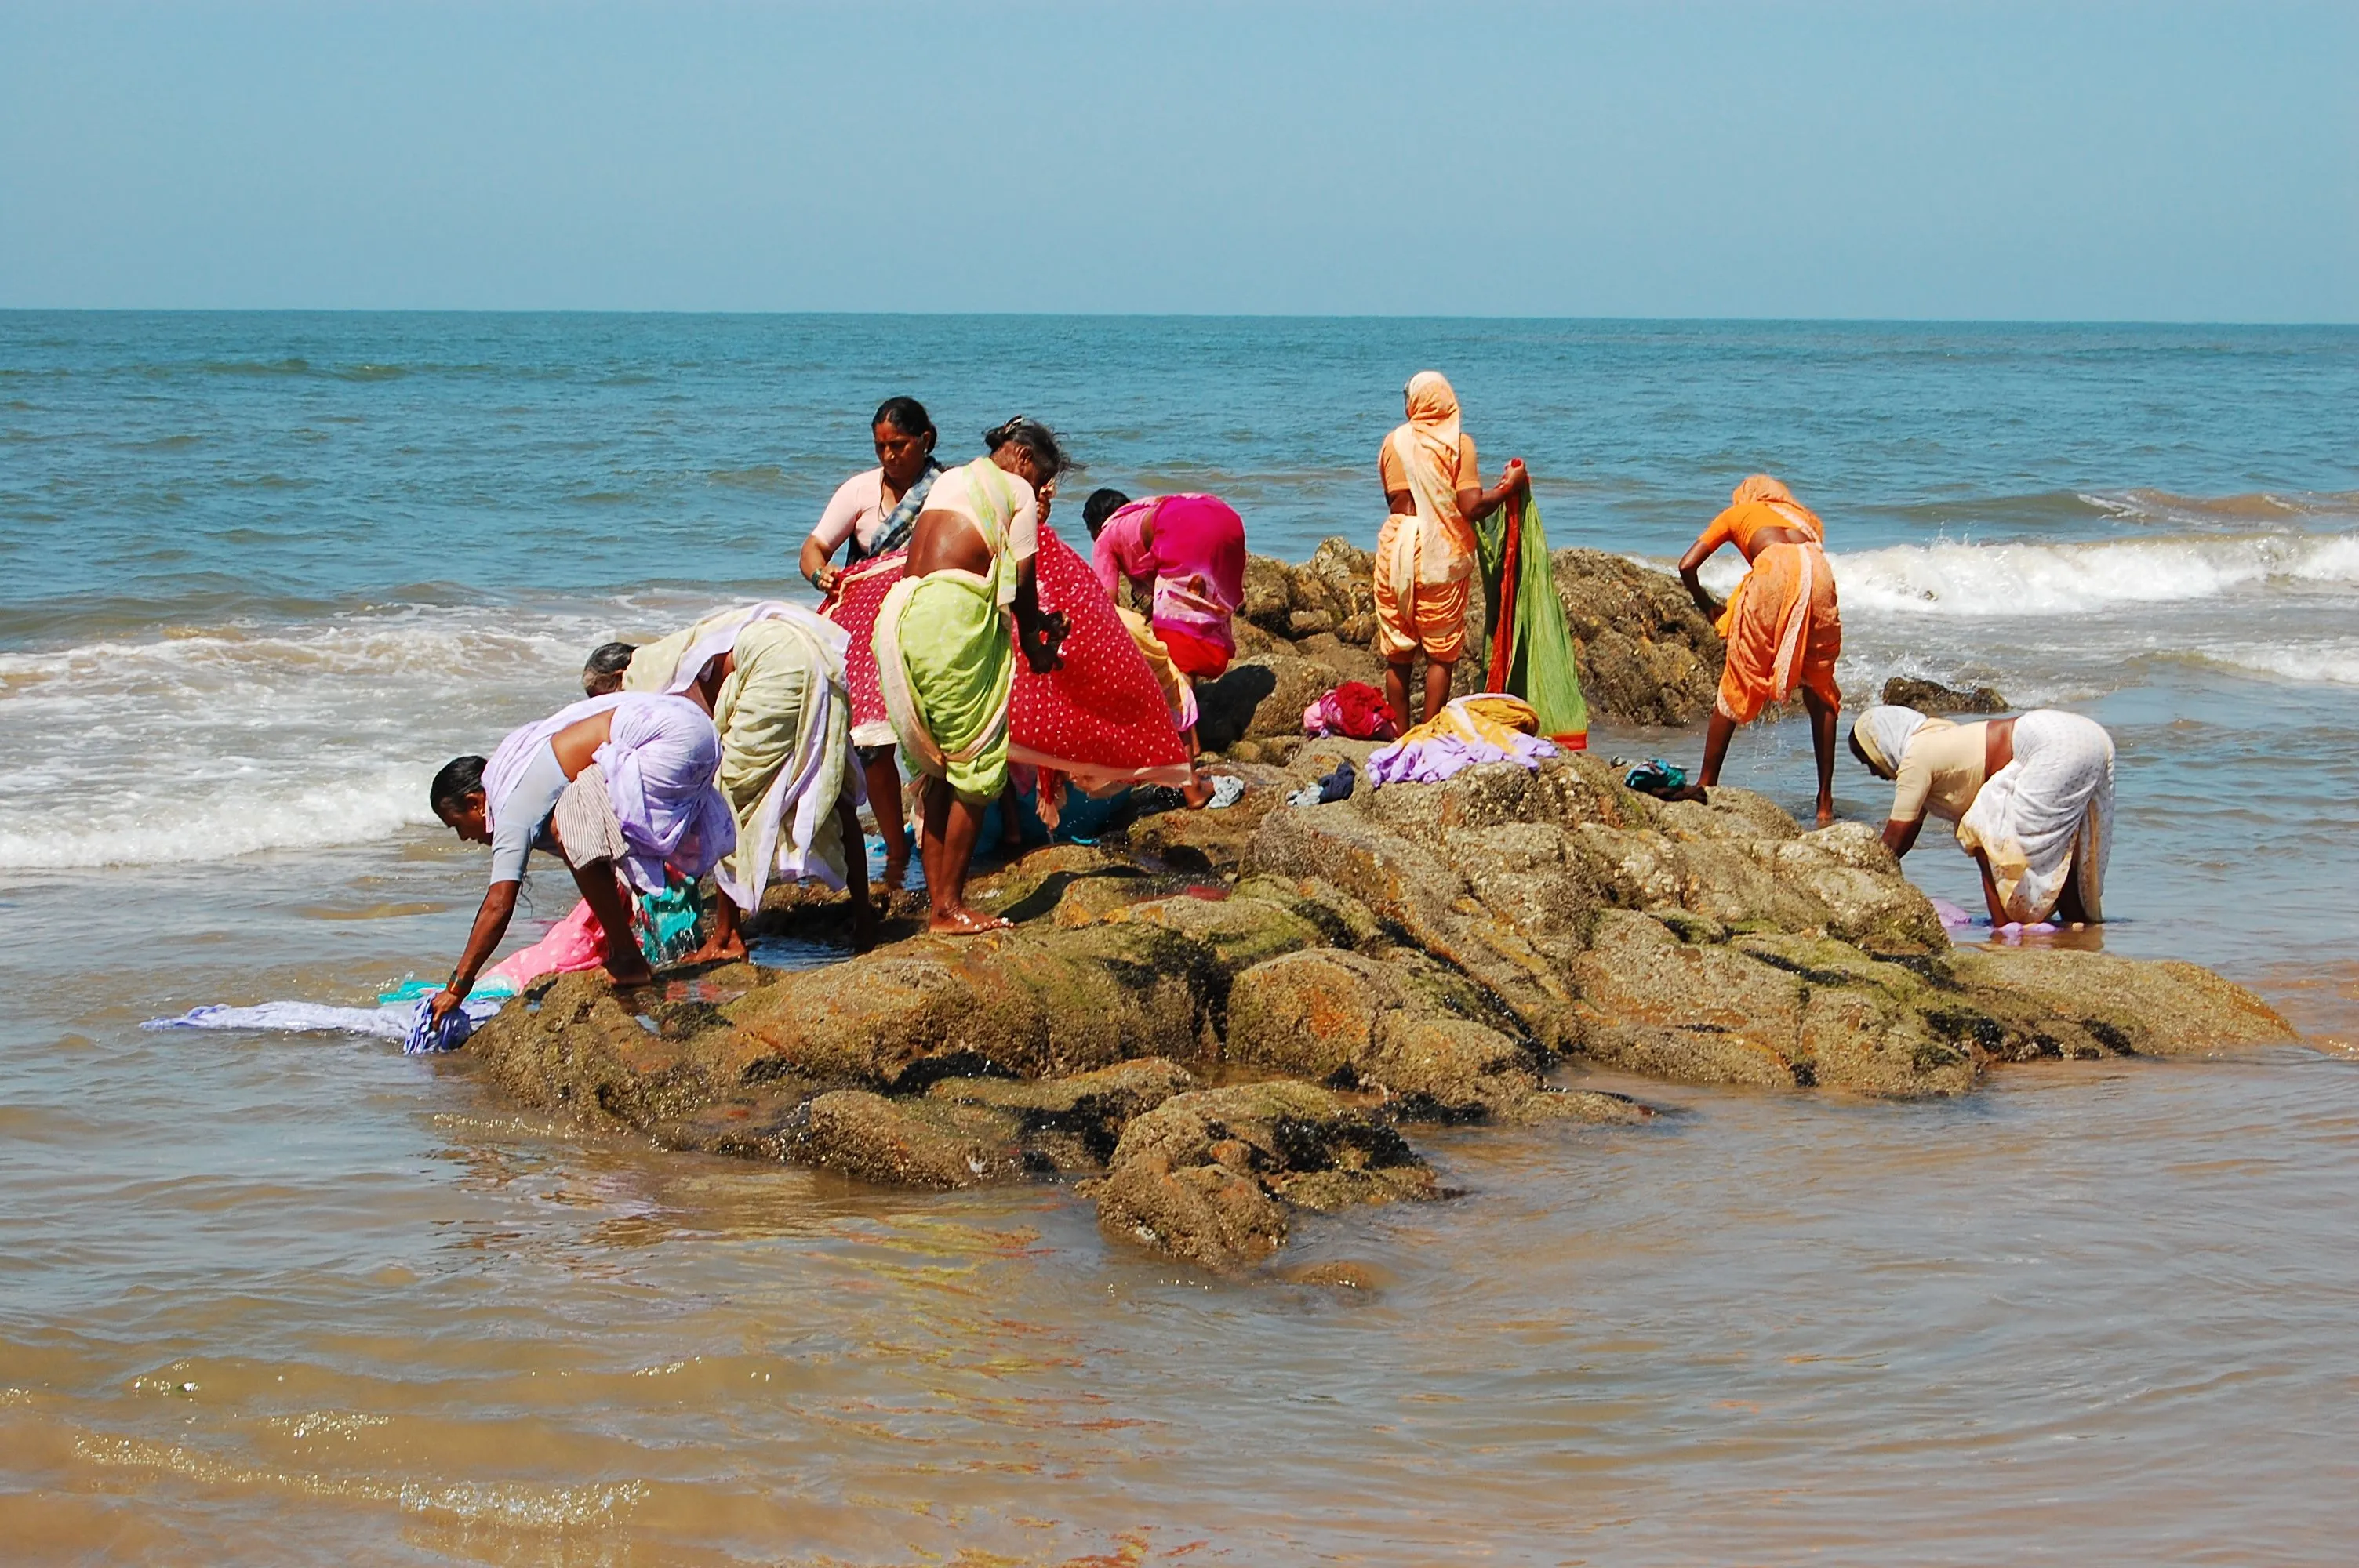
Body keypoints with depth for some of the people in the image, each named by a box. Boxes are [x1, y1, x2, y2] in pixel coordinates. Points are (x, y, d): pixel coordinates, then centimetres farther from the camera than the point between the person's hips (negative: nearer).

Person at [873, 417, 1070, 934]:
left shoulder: (950, 480, 28)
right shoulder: (1017, 491, 6)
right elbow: (1021, 581, 5)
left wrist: (1035, 620, 28)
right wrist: (1034, 645, 19)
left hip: (901, 613, 8)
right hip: (955, 618, -8)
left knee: (939, 770, 13)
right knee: (978, 766, -1)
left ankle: (938, 902, 13)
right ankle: (950, 907, -2)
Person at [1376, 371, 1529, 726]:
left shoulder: (1394, 442, 3)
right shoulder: (1459, 442, -6)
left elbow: (1395, 502, 6)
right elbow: (1472, 507, -13)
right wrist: (1508, 487, 2)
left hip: (1397, 551, 2)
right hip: (1442, 556, -2)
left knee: (1397, 655, 9)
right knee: (1440, 654, 5)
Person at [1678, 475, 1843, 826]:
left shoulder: (1737, 512, 32)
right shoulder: (1801, 516, 40)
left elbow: (1688, 566, 23)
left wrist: (1709, 609, 37)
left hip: (1773, 568, -3)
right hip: (1818, 571, 3)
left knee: (1737, 687, 9)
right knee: (1820, 692, 13)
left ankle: (1707, 784, 15)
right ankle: (1825, 801, 11)